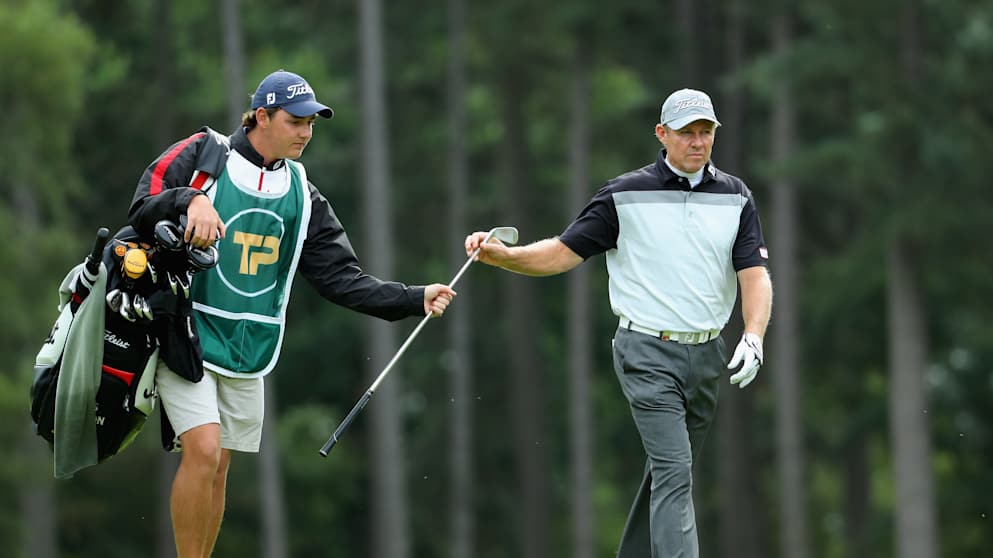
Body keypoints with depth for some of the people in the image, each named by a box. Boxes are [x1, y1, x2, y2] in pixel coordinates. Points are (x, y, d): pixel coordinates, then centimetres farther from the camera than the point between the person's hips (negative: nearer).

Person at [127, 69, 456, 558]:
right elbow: (141, 213, -11)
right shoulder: (202, 156, -5)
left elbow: (343, 279, 6)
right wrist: (189, 200, -30)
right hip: (184, 333, -5)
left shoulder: (302, 197, 9)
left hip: (248, 350, 5)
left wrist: (416, 299, -4)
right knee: (203, 451, -17)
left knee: (217, 470, 6)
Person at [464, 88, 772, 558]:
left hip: (708, 356, 4)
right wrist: (503, 255, -19)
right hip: (648, 354, -4)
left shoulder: (735, 197, 6)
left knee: (670, 471, 13)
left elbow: (755, 273, -1)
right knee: (674, 470, -15)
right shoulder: (625, 195, -3)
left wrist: (753, 338, -18)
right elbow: (562, 252, -2)